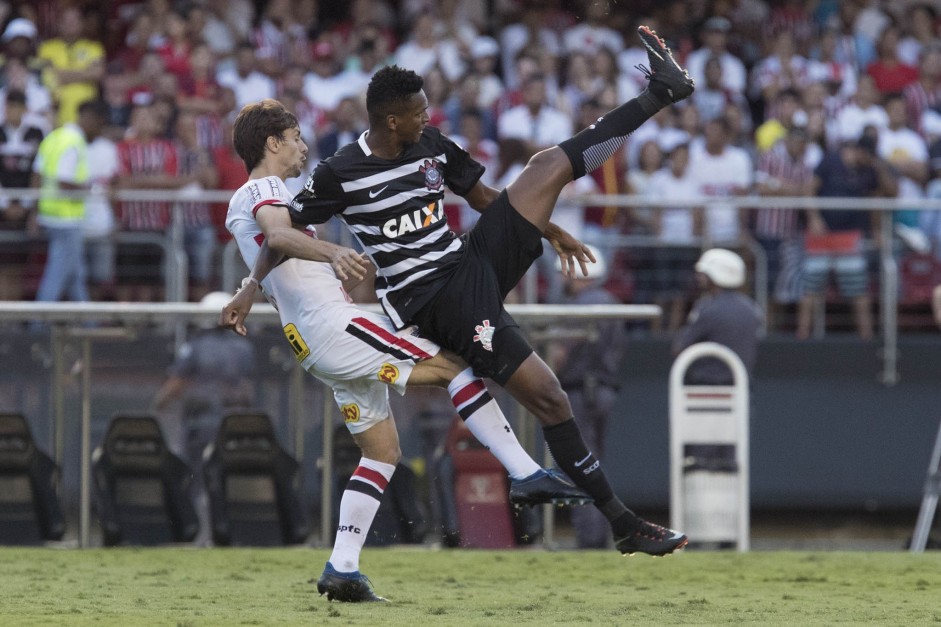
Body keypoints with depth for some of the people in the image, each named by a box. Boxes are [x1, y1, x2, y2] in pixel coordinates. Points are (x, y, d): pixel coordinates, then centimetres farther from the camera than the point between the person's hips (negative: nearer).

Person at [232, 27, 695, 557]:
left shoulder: (434, 146, 6)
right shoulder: (341, 175, -11)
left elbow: (484, 197, 20)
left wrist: (551, 231, 23)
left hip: (477, 263, 7)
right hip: (440, 307, -7)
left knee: (549, 166, -4)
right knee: (549, 398, -14)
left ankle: (661, 94, 4)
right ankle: (623, 525, -10)